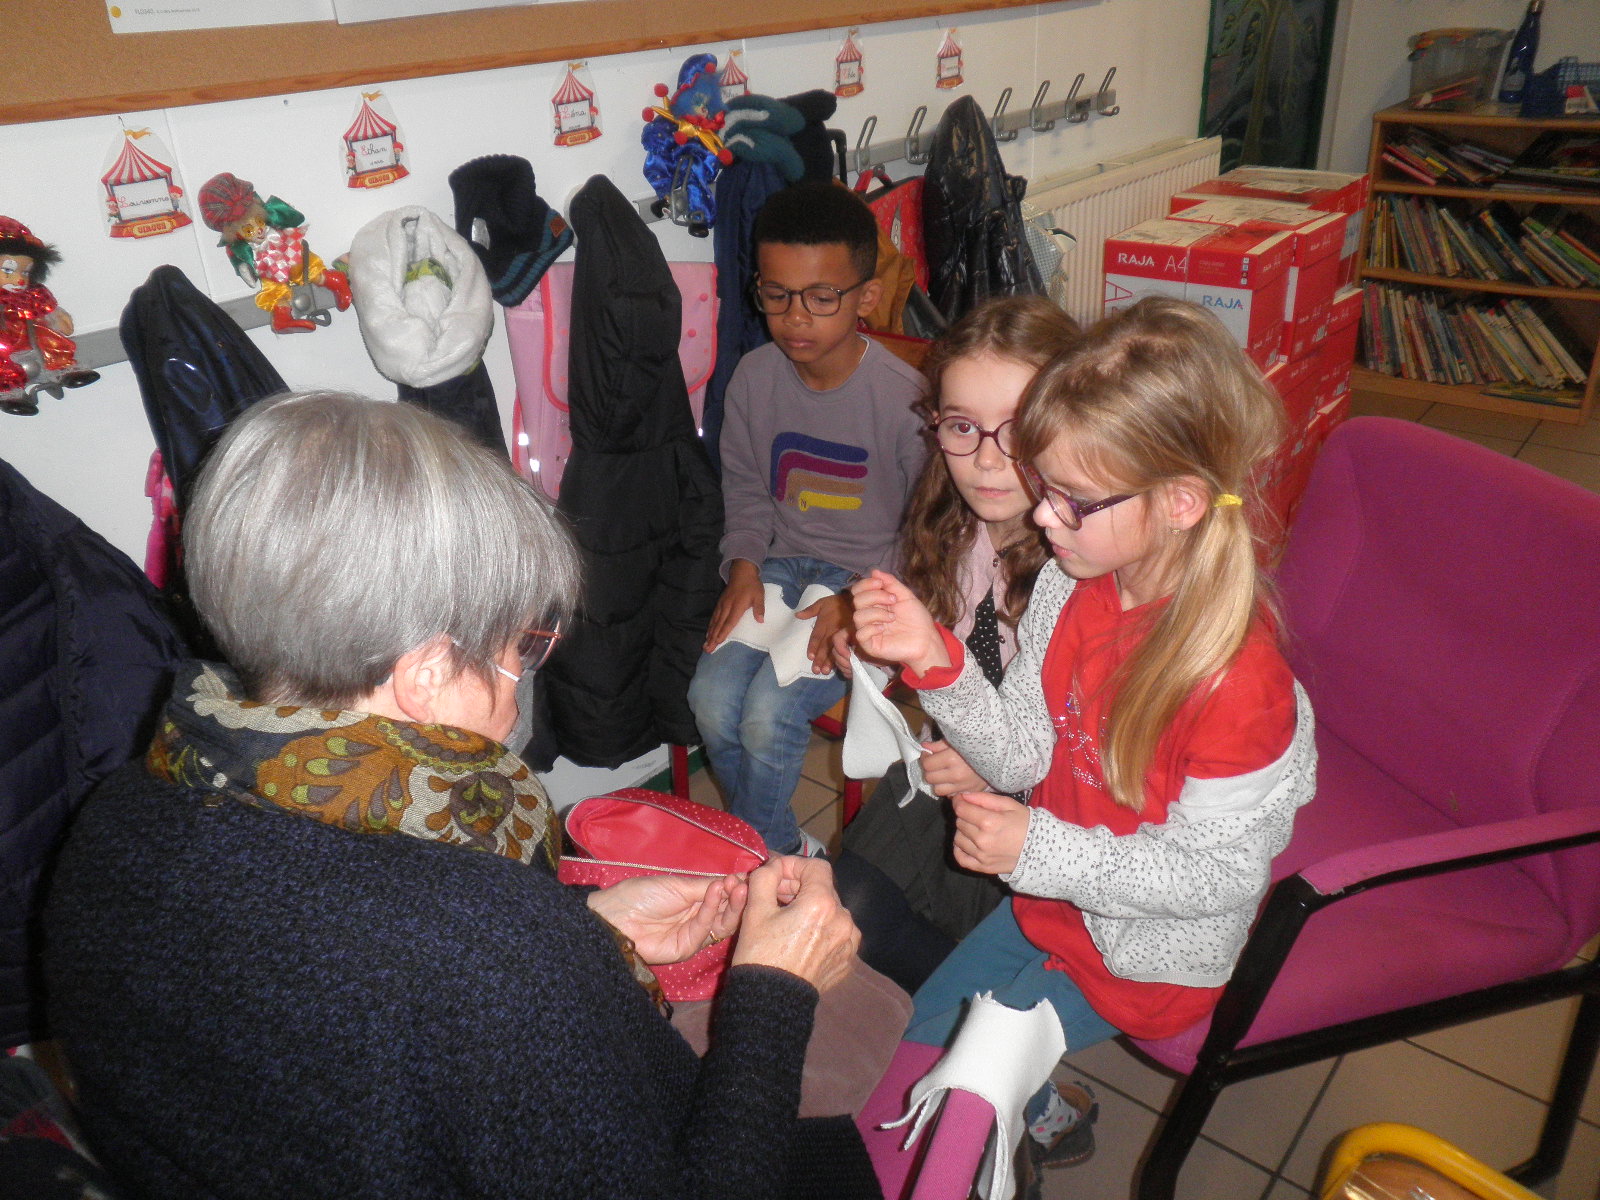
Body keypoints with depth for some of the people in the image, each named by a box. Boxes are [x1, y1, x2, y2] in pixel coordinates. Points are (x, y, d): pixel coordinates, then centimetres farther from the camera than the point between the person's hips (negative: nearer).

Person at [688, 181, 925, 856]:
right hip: (779, 566, 5)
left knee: (769, 714, -22)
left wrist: (857, 602, -18)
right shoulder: (754, 377, -2)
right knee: (712, 699, -17)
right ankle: (782, 849, 9)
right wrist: (743, 563, -4)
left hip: (869, 578, -4)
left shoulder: (903, 397, -15)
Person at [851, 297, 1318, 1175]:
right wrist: (933, 659, -25)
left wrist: (1040, 849, -31)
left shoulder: (1233, 676, -36)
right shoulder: (1070, 586, -17)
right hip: (1056, 896, 7)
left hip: (1154, 951, -6)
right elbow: (1024, 755, -9)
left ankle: (1037, 1125, 35)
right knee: (919, 1020, 21)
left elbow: (1219, 873, -25)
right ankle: (1028, 1115, 47)